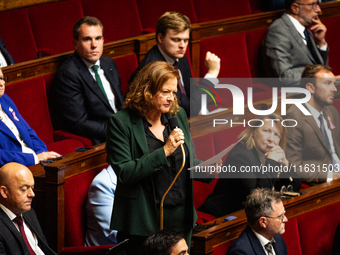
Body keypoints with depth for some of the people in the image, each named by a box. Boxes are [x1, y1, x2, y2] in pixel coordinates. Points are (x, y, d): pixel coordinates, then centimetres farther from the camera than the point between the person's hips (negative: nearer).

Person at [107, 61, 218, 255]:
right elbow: (124, 172, -18)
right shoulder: (121, 122, -10)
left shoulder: (178, 116, 9)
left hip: (180, 217, 5)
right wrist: (164, 152, -22)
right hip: (144, 221, -5)